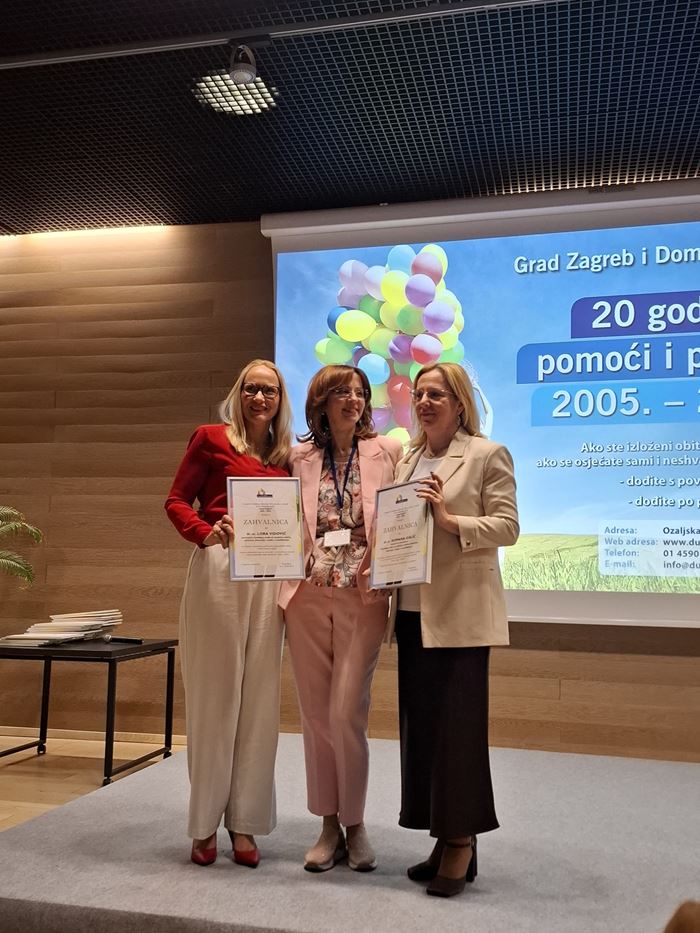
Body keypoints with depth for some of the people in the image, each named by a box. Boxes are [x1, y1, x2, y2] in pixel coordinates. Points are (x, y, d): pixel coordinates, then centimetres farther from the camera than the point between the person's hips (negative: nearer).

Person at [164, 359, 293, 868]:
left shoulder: (286, 456, 14)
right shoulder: (211, 438, 4)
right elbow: (177, 501, 1)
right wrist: (206, 533, -17)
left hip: (269, 577, 4)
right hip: (217, 570, -4)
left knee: (258, 697, 5)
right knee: (213, 693, 2)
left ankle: (244, 821, 17)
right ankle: (205, 822, 15)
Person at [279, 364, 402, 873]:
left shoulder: (387, 452, 2)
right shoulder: (300, 457, 8)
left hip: (362, 598, -2)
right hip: (308, 597, 3)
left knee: (346, 713, -5)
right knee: (316, 714, 8)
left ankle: (355, 825, 16)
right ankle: (330, 826, 23)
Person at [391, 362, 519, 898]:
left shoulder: (487, 454, -2)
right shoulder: (407, 459, 16)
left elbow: (507, 526, -8)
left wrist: (451, 520, -20)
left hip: (460, 612, -6)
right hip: (413, 609, 7)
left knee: (458, 722, -3)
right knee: (420, 723, 10)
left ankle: (461, 842, 10)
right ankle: (445, 839, 22)